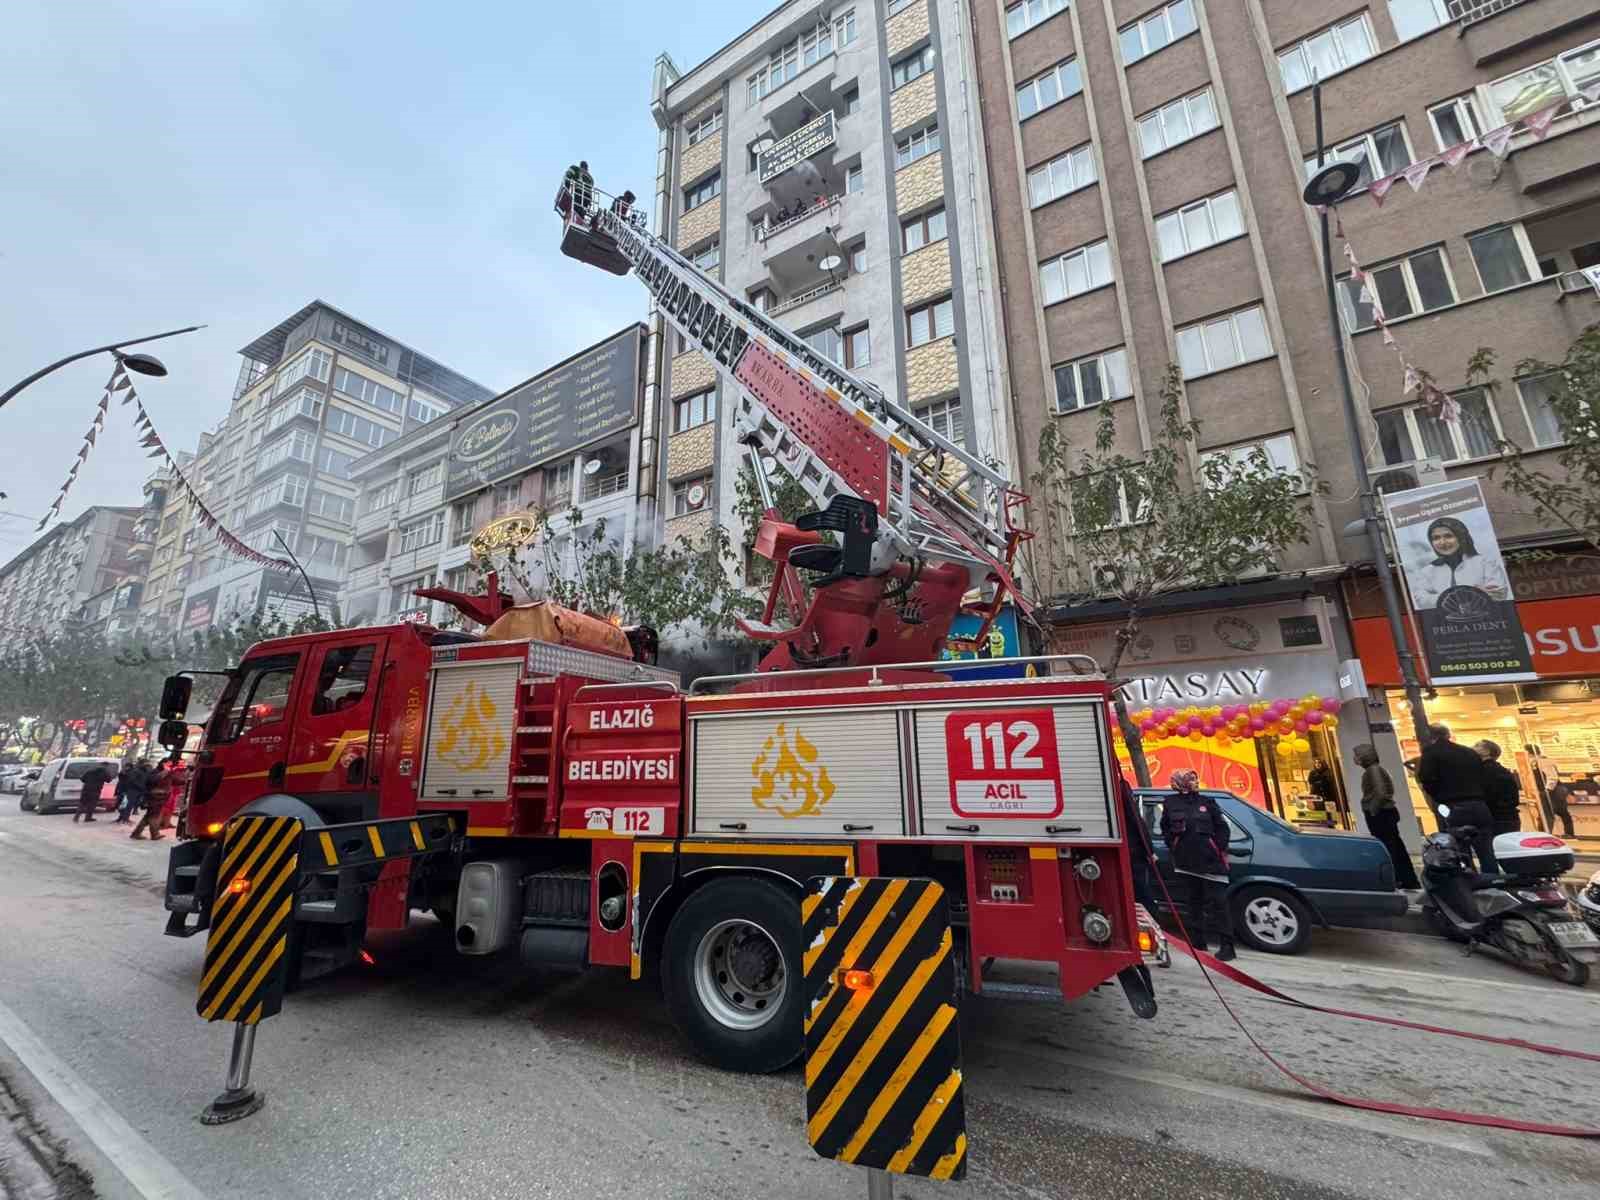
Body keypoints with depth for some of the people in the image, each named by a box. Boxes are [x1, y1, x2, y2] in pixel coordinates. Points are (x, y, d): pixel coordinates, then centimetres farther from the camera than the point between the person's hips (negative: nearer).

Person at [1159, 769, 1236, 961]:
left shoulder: (1207, 802, 5)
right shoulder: (1170, 803, 5)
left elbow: (1222, 827, 8)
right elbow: (1165, 828, 15)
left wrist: (1220, 849, -1)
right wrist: (1173, 846, 5)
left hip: (1210, 860, -2)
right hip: (1186, 860, 2)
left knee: (1217, 902, -3)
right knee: (1193, 902, 11)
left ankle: (1227, 945, 2)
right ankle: (1199, 942, 23)